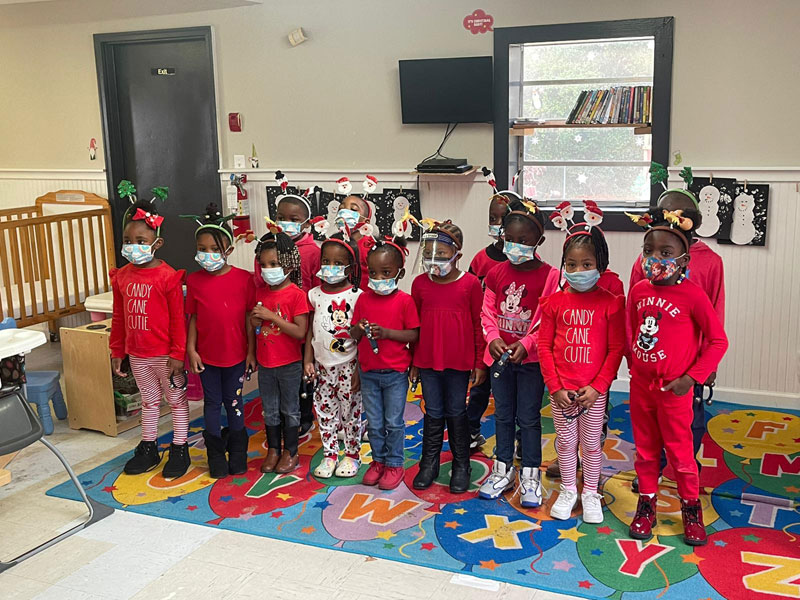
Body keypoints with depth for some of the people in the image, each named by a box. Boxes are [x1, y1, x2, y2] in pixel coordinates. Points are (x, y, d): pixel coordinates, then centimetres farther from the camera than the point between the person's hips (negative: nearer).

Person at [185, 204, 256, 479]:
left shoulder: (243, 279, -8)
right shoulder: (195, 281, -3)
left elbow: (249, 317, -4)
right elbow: (193, 318, 2)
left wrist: (251, 352, -4)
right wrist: (191, 349, -4)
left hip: (236, 353, -1)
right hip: (206, 354, 1)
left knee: (234, 401, 12)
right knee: (212, 403, 11)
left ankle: (237, 453, 28)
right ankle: (216, 456, 25)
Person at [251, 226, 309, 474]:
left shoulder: (296, 294, -15)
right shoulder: (260, 292, 4)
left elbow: (300, 332, -21)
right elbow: (254, 326, 13)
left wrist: (271, 316, -23)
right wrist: (254, 320, -11)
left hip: (289, 364, -5)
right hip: (265, 363, 5)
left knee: (289, 409, 9)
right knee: (270, 409, 16)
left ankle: (290, 452, 24)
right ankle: (273, 449, 31)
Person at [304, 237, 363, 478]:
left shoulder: (356, 296, -9)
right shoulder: (315, 295, 4)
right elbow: (311, 330, 9)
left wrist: (359, 369, -10)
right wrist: (308, 360, 4)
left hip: (347, 365, -4)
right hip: (322, 365, 4)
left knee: (350, 410, 6)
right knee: (325, 411, 10)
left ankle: (352, 454, 21)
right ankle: (330, 455, 23)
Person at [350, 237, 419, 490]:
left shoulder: (405, 300, -8)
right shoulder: (363, 299, 2)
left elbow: (414, 335, -11)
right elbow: (354, 334, 7)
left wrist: (386, 332, -22)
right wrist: (359, 330, -16)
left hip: (395, 373, -3)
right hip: (368, 372, 4)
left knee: (394, 422, 6)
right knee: (374, 423, 13)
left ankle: (395, 464, 21)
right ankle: (378, 461, 29)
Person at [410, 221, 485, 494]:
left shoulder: (470, 283, -8)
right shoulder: (420, 283, 1)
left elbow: (479, 325, -3)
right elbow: (415, 325, 8)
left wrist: (480, 363, -2)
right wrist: (413, 361, 9)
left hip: (459, 361, -2)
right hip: (428, 360, 2)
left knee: (456, 413, 9)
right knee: (433, 413, 12)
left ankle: (461, 466, 23)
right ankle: (429, 464, 25)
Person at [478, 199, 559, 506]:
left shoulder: (549, 275, -10)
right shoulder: (497, 273, 2)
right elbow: (487, 312, 5)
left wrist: (525, 344, -20)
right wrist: (493, 339, -11)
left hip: (530, 357, -4)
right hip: (499, 355, 4)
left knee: (529, 417, 4)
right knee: (503, 415, 15)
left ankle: (530, 476, 18)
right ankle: (503, 470, 28)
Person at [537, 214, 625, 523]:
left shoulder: (610, 303, -7)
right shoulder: (554, 302, -2)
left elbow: (616, 349, -6)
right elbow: (544, 346, 0)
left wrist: (597, 387, -12)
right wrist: (555, 387, -7)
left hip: (594, 390, -1)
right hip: (560, 389, 2)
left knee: (591, 443, 11)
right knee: (565, 441, 14)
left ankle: (590, 494, 30)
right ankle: (568, 491, 32)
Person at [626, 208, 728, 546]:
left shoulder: (692, 295, -15)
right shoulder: (638, 291, -1)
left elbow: (718, 341, -10)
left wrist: (691, 378, -13)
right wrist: (634, 366, 10)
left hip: (673, 389, -4)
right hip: (640, 385, 4)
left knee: (679, 451, 7)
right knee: (645, 449, 16)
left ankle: (691, 508, 28)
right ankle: (646, 505, 31)